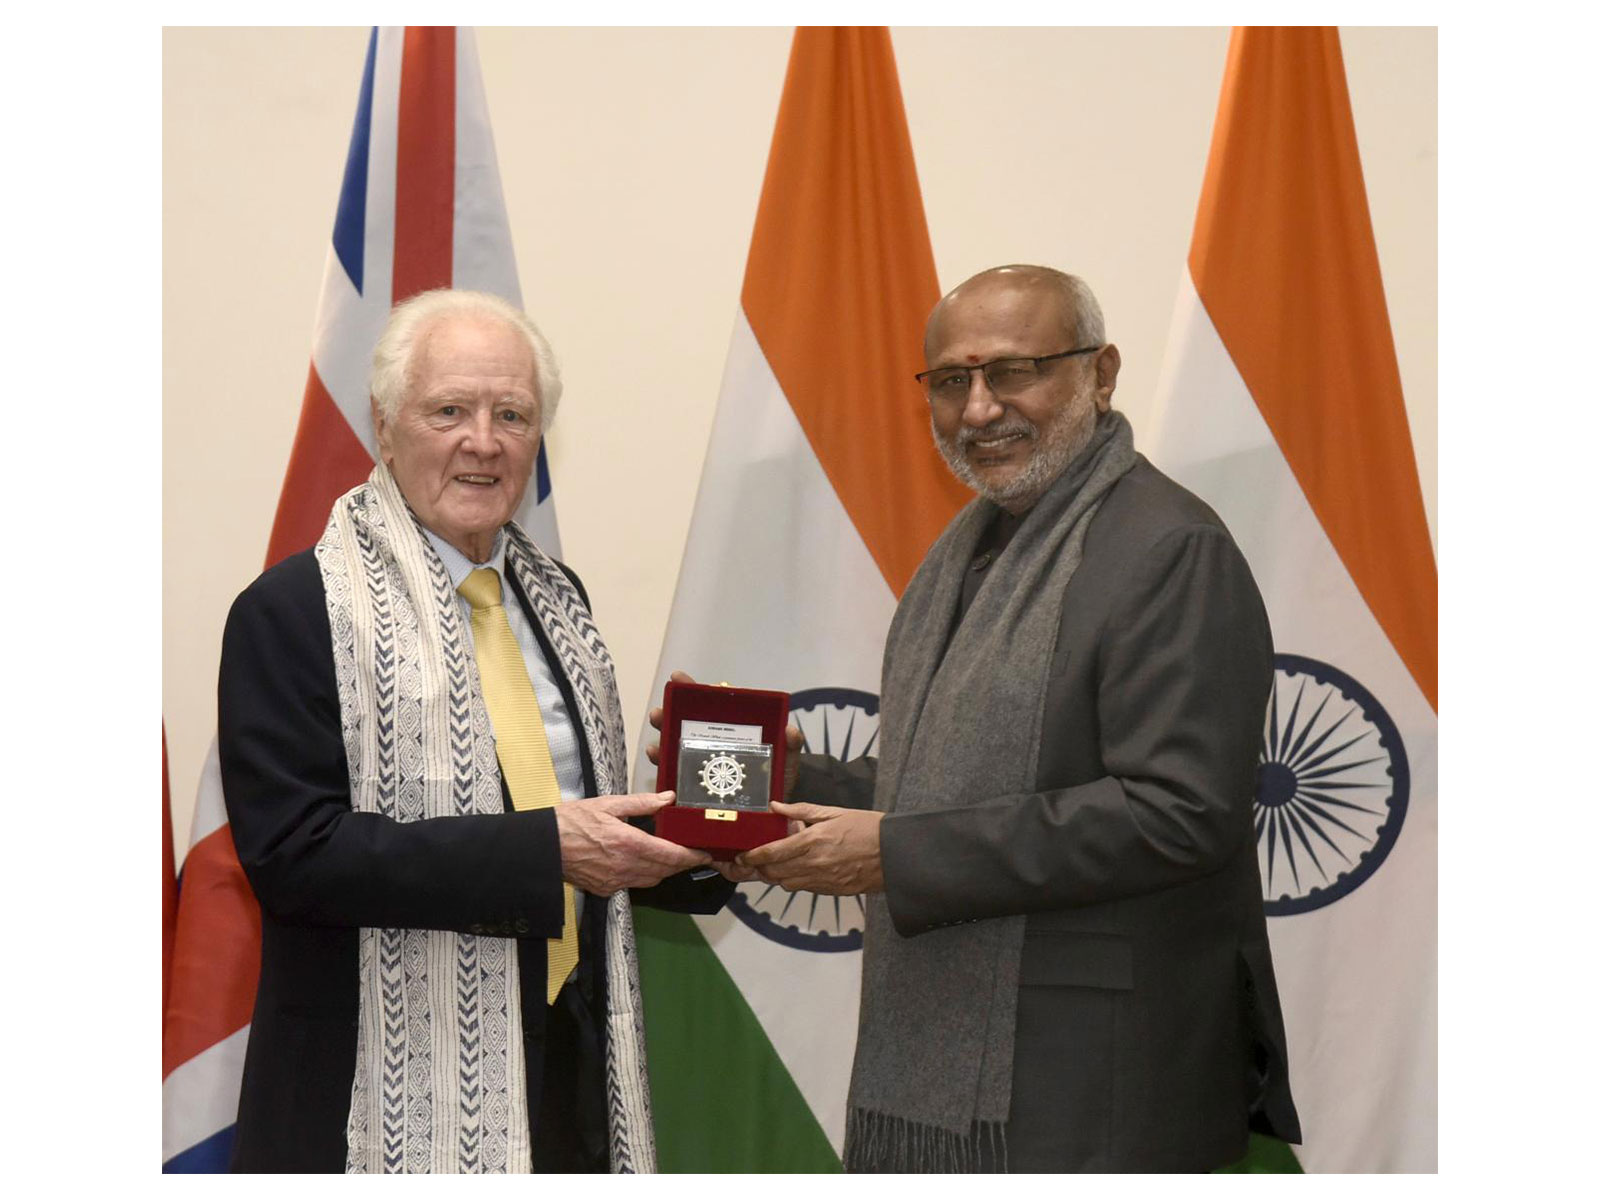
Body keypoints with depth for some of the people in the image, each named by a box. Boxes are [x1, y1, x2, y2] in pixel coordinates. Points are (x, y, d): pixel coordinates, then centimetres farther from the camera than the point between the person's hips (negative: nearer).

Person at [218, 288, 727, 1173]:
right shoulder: (293, 611, -10)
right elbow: (290, 850, -19)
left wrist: (688, 841, -2)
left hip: (571, 1062, 7)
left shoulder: (553, 598, 13)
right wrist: (542, 849, -23)